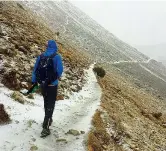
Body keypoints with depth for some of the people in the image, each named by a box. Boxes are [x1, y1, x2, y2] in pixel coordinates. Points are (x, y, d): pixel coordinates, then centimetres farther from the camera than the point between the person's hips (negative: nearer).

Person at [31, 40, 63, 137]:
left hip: (42, 84, 5)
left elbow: (35, 69, 5)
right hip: (52, 85, -5)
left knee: (46, 103, 23)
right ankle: (45, 128, -6)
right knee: (50, 105, 0)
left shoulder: (41, 56, 3)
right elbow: (60, 70, -18)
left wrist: (34, 81, 13)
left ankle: (48, 120, 42)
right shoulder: (56, 56, -11)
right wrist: (58, 76, 4)